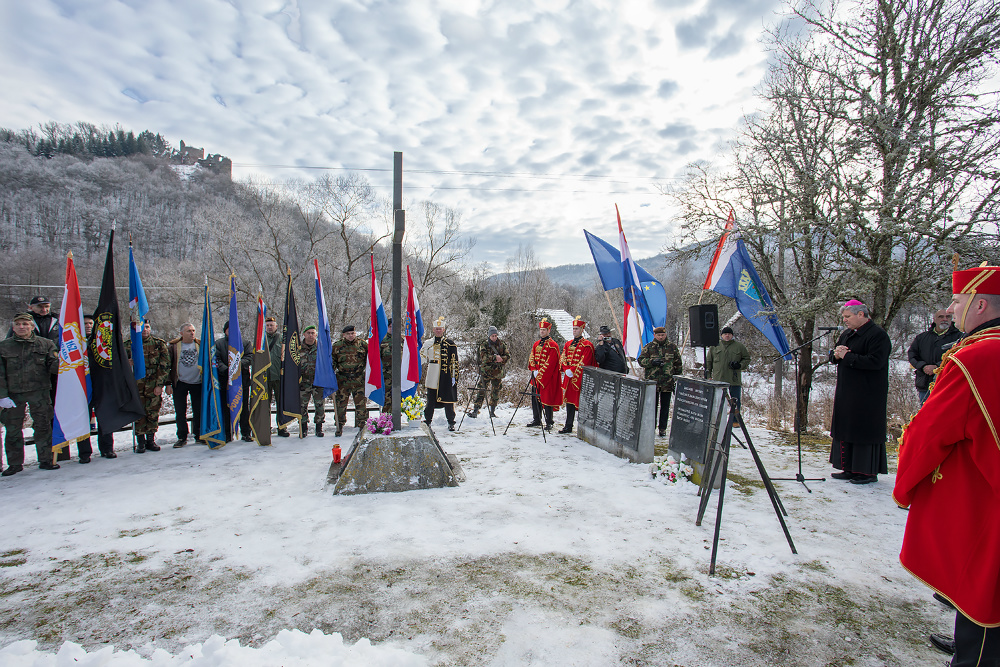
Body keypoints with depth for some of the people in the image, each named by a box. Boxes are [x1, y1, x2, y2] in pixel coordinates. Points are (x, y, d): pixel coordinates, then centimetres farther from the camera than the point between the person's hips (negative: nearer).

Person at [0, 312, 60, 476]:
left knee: (43, 426, 2)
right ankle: (15, 463, 21)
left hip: (39, 392, -1)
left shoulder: (45, 344, 5)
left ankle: (45, 460, 12)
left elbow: (53, 366, 2)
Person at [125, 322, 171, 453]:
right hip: (136, 384, 0)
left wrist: (160, 384, -5)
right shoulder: (129, 344, 5)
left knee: (153, 412, 4)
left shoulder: (159, 344, 3)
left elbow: (165, 365, 0)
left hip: (154, 385, 0)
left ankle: (151, 440, 17)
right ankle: (140, 442, 12)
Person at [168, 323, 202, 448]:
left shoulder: (200, 344, 4)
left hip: (197, 383, 1)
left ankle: (199, 435, 19)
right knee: (180, 412, 5)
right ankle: (182, 437, 17)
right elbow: (168, 365, 3)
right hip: (180, 383, 0)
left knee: (198, 411, 6)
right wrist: (168, 384, -2)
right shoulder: (173, 346, 1)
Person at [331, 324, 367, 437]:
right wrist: (332, 370, 1)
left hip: (359, 380, 0)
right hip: (342, 380, 0)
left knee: (361, 404, 3)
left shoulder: (362, 344, 4)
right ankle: (339, 426, 18)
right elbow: (332, 360, 13)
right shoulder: (337, 346, 4)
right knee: (341, 404, 5)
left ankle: (361, 426, 15)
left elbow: (369, 359, 13)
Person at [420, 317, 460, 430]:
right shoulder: (428, 343, 11)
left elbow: (454, 361, -1)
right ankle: (427, 421, 21)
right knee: (431, 399, 9)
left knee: (448, 400, -1)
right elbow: (423, 358, 18)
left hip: (446, 376, -3)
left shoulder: (450, 343, 0)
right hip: (432, 377, 3)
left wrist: (454, 376, -6)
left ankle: (451, 422, 9)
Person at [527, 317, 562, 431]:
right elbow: (531, 358, 11)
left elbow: (550, 363, -15)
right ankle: (537, 420, 24)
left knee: (546, 399, -4)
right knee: (535, 398, 12)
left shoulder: (553, 345, -9)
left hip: (547, 377, -7)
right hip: (536, 377, 7)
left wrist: (540, 373, -16)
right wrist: (534, 370, -4)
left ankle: (549, 422, 6)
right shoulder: (536, 344, 14)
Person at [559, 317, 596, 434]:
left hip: (580, 378, -6)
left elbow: (584, 363, -14)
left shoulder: (587, 345, -6)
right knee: (569, 401, 10)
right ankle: (568, 426, 18)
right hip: (568, 378, 6)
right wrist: (566, 370, -8)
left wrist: (572, 371, -17)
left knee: (580, 402, -5)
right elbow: (562, 358, 9)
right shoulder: (568, 344, 14)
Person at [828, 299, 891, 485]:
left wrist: (847, 356, -16)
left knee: (864, 431, -4)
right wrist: (836, 354, -4)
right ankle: (850, 469, 19)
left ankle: (869, 472, 7)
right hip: (846, 393, 9)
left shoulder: (878, 335, -11)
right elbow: (833, 357, 19)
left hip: (867, 396, -8)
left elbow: (875, 361, -22)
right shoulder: (847, 334, 16)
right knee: (845, 430, 10)